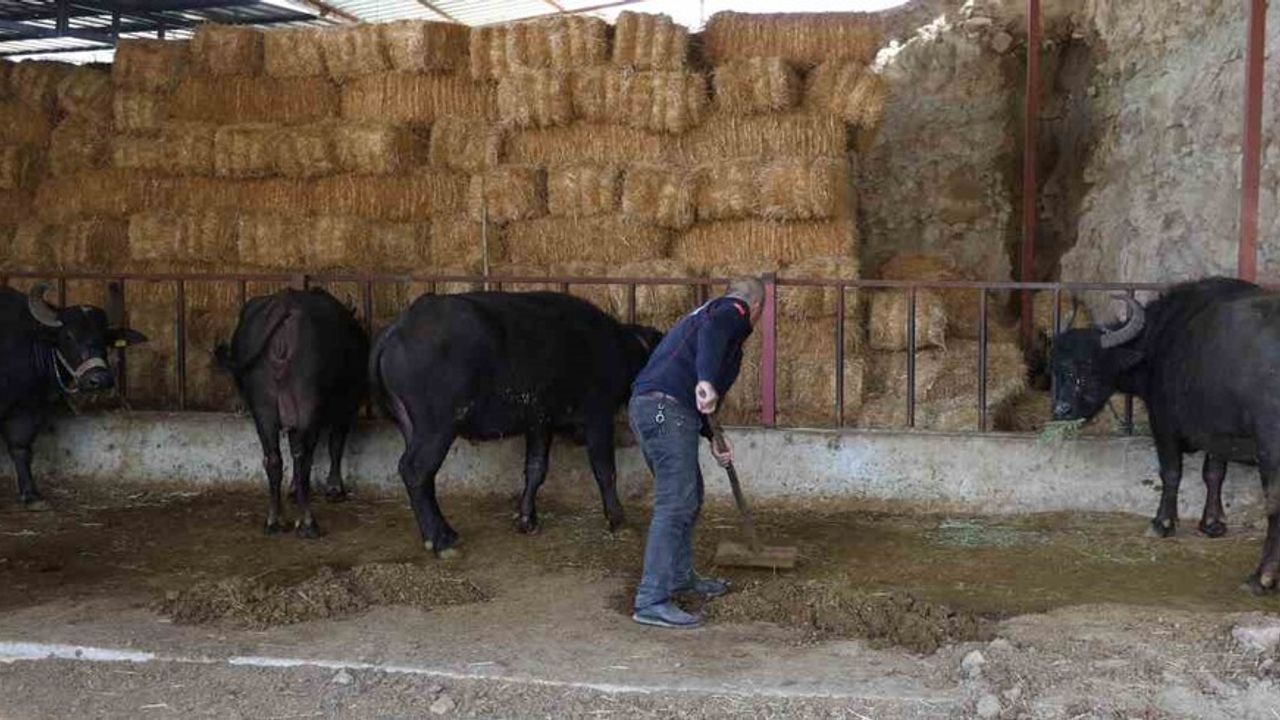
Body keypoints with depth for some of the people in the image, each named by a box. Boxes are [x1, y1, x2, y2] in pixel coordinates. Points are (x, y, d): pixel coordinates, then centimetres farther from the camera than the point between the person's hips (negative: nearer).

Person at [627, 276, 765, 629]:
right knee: (675, 504, -10)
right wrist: (706, 381, -38)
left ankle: (680, 576, 34)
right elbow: (712, 332, -23)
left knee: (689, 495, 22)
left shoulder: (706, 312, 32)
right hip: (666, 410, -10)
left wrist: (712, 438, 35)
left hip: (648, 405, 10)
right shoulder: (735, 310, 4)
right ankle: (651, 602, -12)